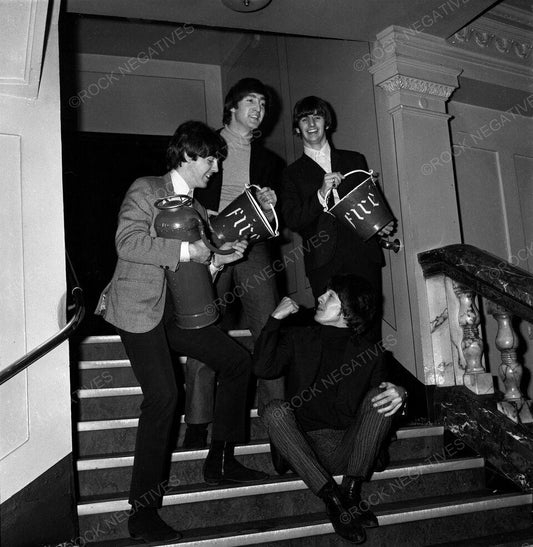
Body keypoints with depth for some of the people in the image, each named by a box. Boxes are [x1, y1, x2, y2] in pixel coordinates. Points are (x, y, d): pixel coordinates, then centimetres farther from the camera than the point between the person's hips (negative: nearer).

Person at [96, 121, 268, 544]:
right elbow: (128, 242, -21)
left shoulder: (196, 208, 18)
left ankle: (220, 462, 18)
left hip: (179, 308, 8)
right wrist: (186, 250, -22)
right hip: (140, 307, -8)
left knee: (238, 362, 6)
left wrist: (219, 259, 1)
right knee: (163, 395, -21)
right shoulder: (145, 191, -5)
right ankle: (143, 511, -11)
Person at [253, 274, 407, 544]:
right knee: (274, 410, -27)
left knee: (380, 397, -18)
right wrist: (275, 318, -8)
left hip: (348, 449, 0)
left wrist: (399, 393, -15)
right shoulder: (298, 338, 8)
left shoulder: (369, 351, 7)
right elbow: (263, 368, -7)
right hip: (303, 447, 0)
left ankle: (351, 492, -23)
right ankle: (332, 498, -30)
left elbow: (382, 397, 8)